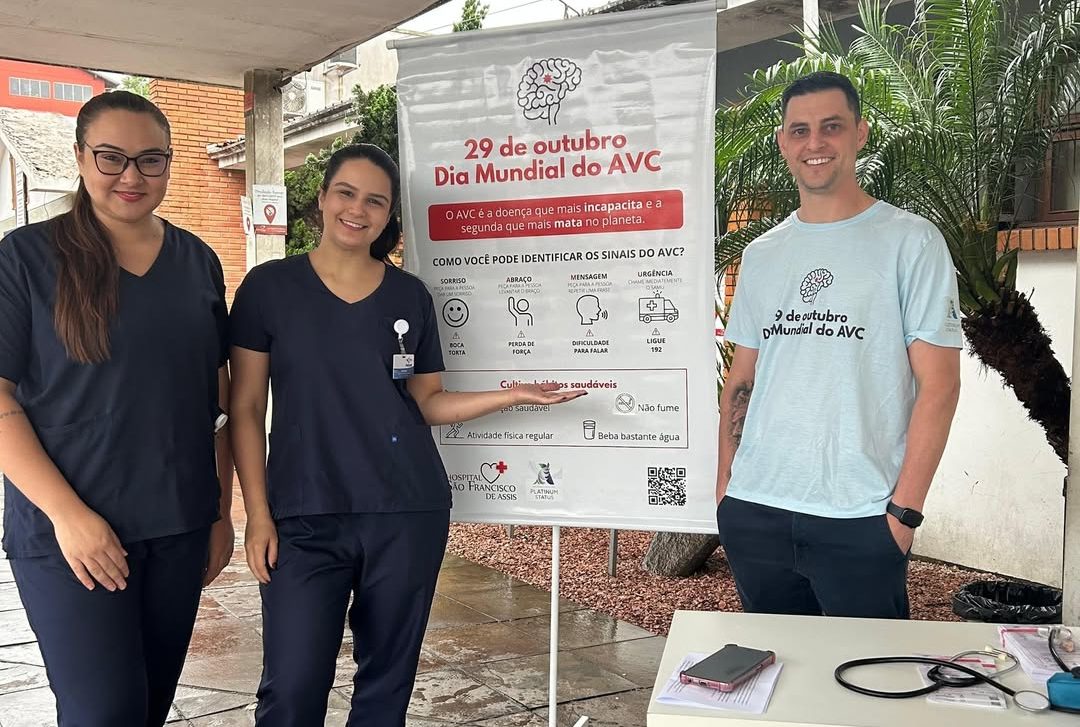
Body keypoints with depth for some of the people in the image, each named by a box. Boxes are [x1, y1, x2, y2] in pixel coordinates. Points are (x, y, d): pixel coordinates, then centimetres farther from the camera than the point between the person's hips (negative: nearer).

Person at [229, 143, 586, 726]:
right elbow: (246, 410, 0)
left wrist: (514, 395, -4)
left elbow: (428, 403, 10)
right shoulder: (269, 287, 0)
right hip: (306, 517, -2)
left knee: (387, 680, 11)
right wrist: (258, 515, -6)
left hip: (408, 512, 2)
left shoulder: (410, 296, 6)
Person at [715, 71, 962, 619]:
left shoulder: (910, 241, -2)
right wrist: (724, 485, 7)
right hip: (753, 512, 5)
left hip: (861, 520, -4)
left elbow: (939, 384, -6)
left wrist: (905, 509, -12)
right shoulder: (761, 254, 12)